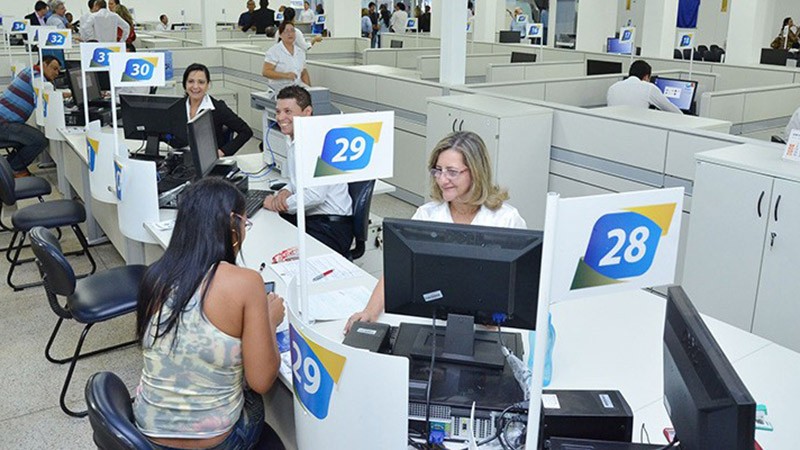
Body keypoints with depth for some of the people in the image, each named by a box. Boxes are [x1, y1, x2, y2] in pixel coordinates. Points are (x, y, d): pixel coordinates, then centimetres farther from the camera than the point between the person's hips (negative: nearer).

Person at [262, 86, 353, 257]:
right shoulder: (292, 139, 12)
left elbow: (316, 195, -25)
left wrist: (280, 204, -11)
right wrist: (286, 191, 2)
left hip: (331, 225, -9)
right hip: (304, 217, 9)